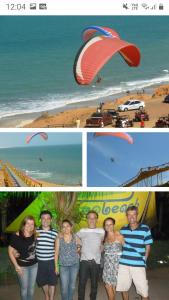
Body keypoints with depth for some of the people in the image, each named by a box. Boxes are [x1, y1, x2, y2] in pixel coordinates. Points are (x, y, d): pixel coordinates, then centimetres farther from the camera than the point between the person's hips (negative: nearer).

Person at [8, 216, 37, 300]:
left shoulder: (35, 235, -6)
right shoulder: (16, 236, -17)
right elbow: (10, 251, -11)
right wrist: (16, 266, -13)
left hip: (34, 265, 4)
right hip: (22, 266, -4)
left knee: (31, 287, 16)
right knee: (24, 288, 7)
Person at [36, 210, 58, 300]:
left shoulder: (55, 233, -3)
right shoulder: (35, 231, -3)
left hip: (51, 261, -1)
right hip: (39, 261, 1)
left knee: (52, 282, 6)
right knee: (42, 281, 17)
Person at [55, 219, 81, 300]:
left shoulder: (76, 238, -4)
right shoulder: (59, 239, -6)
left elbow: (80, 247, 15)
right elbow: (56, 253, 0)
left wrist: (78, 249, -5)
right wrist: (56, 266, -1)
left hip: (74, 265, 1)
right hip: (63, 265, -1)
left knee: (72, 286, 12)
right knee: (64, 287, -3)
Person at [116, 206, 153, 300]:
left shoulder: (145, 229, -5)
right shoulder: (123, 229, 6)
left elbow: (148, 247, 2)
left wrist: (144, 260, -1)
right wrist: (121, 257, 8)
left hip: (139, 265, -3)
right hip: (123, 264, 3)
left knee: (144, 292, -2)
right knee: (124, 289, 12)